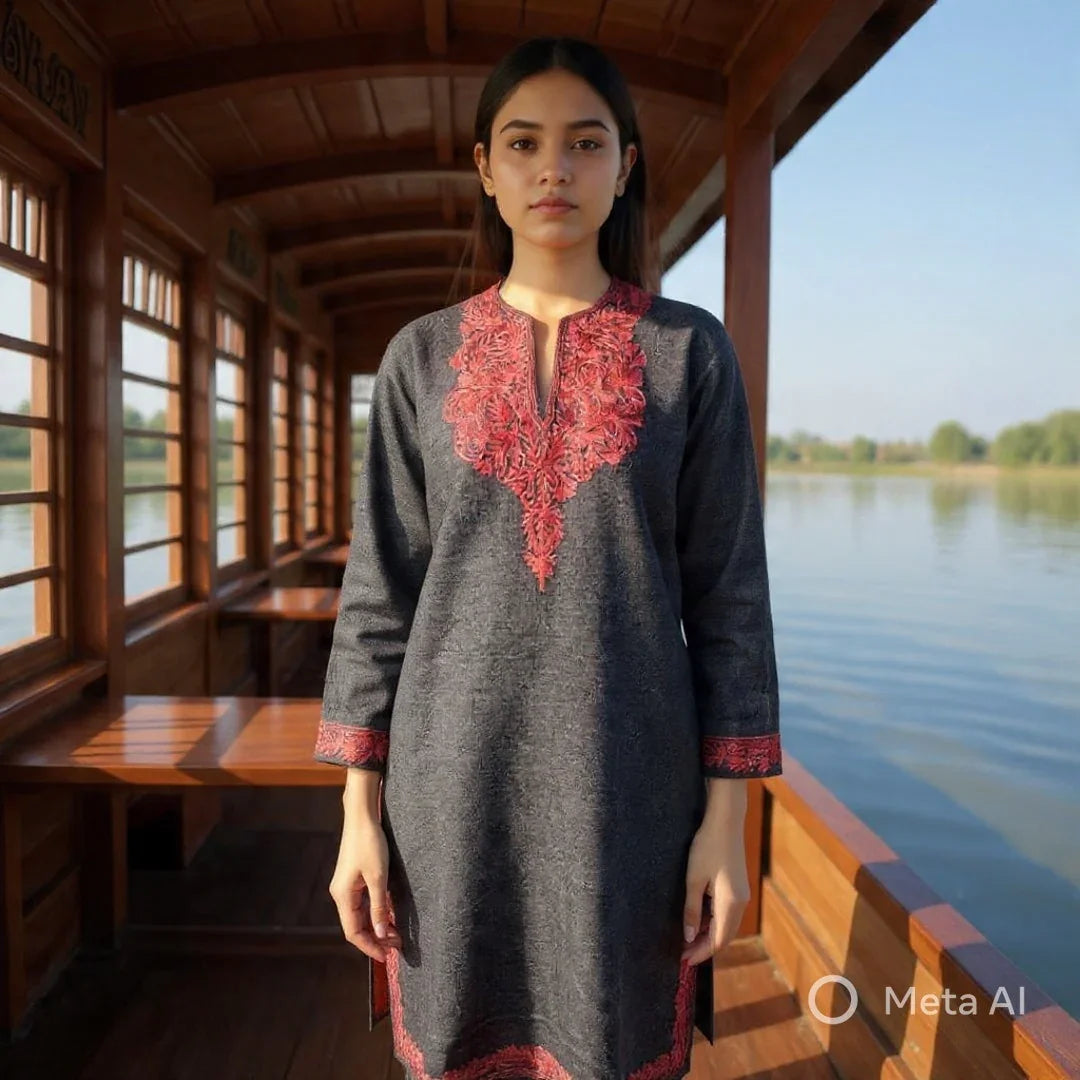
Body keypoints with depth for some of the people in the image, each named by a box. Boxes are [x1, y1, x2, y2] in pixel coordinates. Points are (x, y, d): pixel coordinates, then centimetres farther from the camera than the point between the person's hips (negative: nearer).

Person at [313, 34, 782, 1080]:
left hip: (629, 772, -1)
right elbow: (382, 587, 3)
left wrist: (727, 814, -4)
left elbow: (727, 587, 0)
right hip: (456, 770, 1)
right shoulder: (422, 356, 4)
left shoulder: (690, 349, 1)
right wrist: (360, 807, -1)